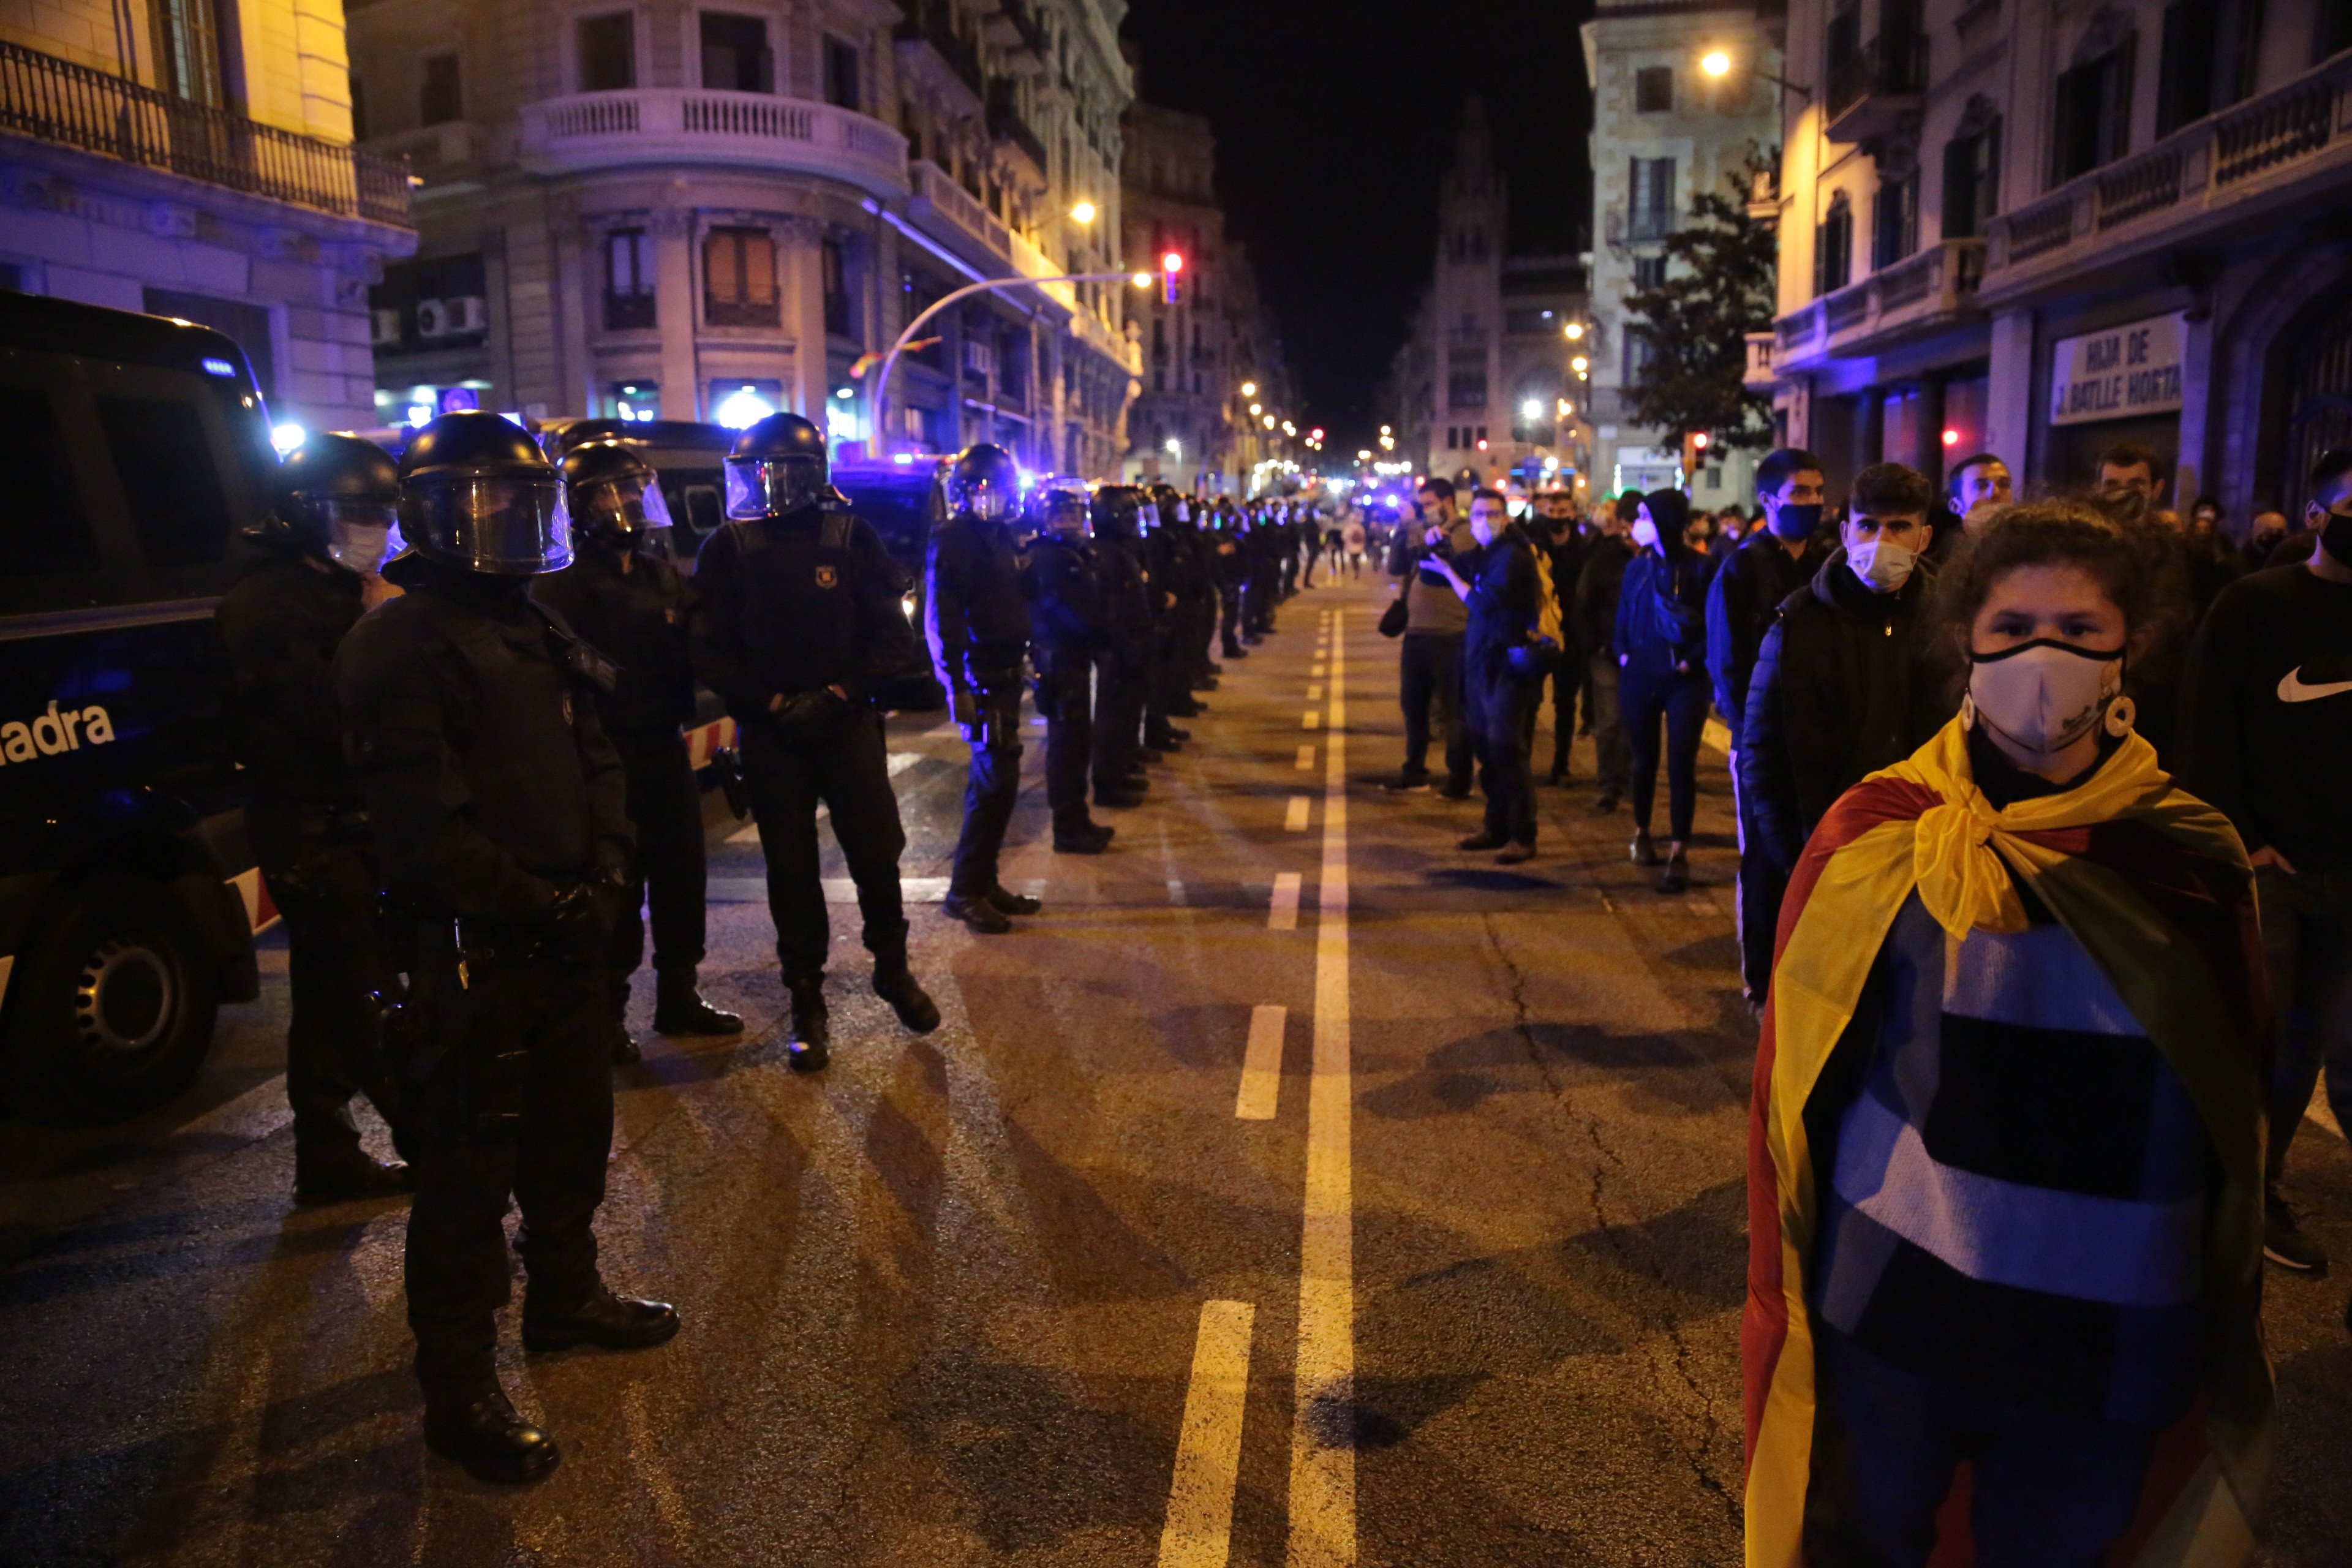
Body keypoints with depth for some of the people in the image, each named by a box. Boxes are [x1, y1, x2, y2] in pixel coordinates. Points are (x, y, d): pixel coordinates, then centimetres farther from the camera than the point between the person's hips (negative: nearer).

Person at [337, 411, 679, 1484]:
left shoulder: (534, 629, 14)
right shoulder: (402, 646, -15)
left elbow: (595, 763, 15)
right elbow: (427, 824, -20)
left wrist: (604, 873, 0)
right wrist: (540, 903, -17)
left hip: (567, 934, 9)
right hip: (478, 952, -9)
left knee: (574, 1128, 21)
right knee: (471, 1165, 1)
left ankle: (566, 1295, 41)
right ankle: (457, 1387, 14)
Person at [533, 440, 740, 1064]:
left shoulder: (663, 574, 13)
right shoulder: (564, 584, -8)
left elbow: (688, 655, 18)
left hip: (666, 749, 6)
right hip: (607, 757, -6)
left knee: (682, 874, 11)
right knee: (617, 888, -1)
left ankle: (679, 996, 24)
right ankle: (608, 1010, 11)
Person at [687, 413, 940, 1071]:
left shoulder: (852, 536, 1)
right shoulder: (729, 547, 2)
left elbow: (890, 633, -1)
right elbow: (709, 648, 0)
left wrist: (841, 694, -13)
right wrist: (773, 704, -11)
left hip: (847, 721, 0)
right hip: (770, 731, 1)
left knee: (877, 852, 0)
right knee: (791, 869, 6)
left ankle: (892, 968, 25)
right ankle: (806, 1003, 17)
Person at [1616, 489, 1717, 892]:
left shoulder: (1699, 567, -8)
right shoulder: (1637, 566, 5)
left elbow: (1714, 623, -7)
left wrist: (1693, 660, -15)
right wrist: (1623, 653, 0)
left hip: (1684, 681, -3)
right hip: (1640, 677, 4)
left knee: (1681, 764, -6)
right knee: (1645, 759, 14)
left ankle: (1679, 853, -1)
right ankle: (1642, 832, 33)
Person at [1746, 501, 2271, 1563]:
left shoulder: (2189, 861, -5)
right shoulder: (1880, 835, -9)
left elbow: (2233, 1110, 5)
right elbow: (1800, 1062, -3)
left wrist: (2219, 1337, 10)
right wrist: (1786, 1283, -1)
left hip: (2102, 1340, 1)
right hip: (1888, 1305, -1)